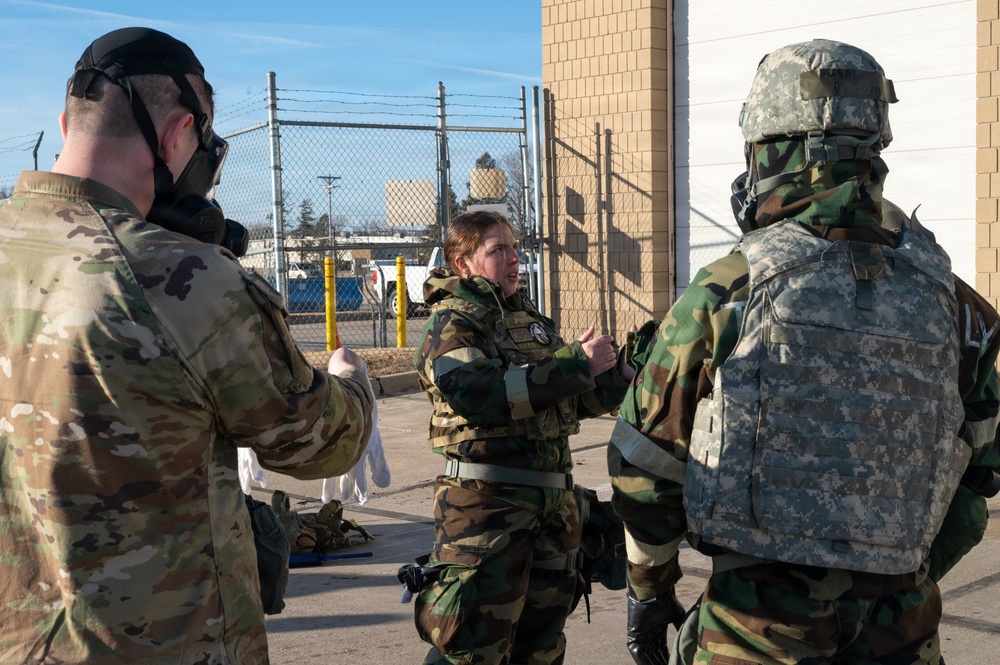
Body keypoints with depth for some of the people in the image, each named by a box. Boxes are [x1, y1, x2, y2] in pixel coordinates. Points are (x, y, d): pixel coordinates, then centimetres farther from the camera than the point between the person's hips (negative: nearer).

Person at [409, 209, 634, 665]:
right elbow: (481, 394, -26)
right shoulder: (450, 325, -7)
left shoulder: (531, 320, 17)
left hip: (552, 500, 8)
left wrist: (618, 376, 5)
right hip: (485, 504, -8)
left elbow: (570, 402, 25)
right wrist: (576, 363, -25)